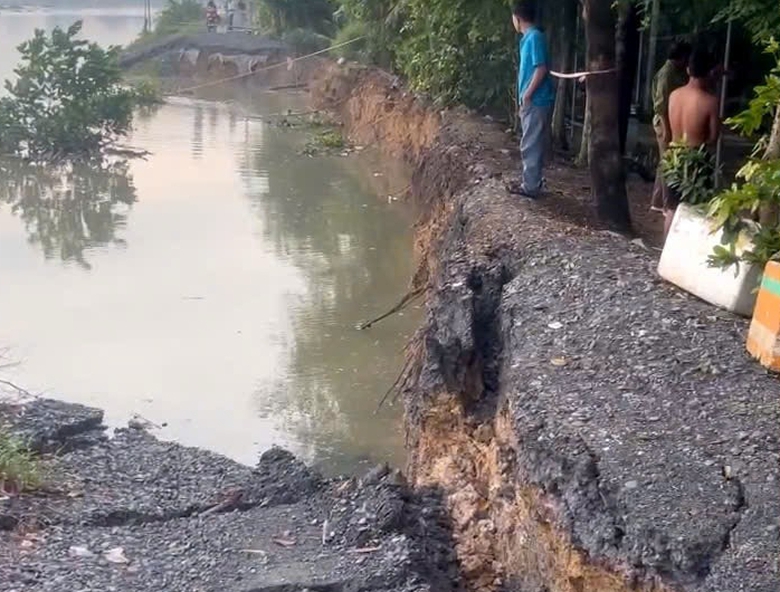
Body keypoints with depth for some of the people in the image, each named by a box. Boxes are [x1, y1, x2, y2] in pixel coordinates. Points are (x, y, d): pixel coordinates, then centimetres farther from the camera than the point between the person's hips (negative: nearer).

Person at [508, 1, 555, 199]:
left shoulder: (535, 37, -16)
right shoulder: (528, 38, 14)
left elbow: (541, 69, -22)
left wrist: (526, 95, -17)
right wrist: (523, 97, 21)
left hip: (535, 101, -10)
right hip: (532, 100, 10)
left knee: (531, 145, -3)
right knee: (534, 144, 15)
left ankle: (530, 186, 2)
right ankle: (531, 182, 23)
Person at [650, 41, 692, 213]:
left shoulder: (678, 72, 13)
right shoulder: (667, 73, -16)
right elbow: (661, 104, -21)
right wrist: (666, 128, -25)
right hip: (666, 123, -10)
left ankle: (658, 202, 21)